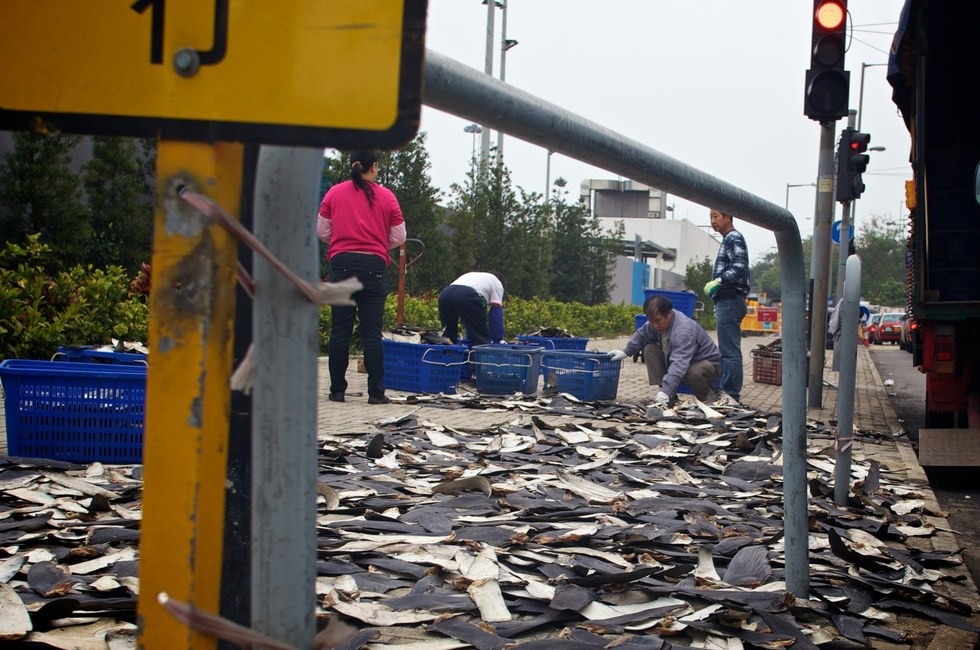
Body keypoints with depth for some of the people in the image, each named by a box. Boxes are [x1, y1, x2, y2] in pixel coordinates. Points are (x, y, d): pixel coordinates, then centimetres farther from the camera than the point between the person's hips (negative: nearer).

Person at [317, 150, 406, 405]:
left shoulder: (334, 193, 5)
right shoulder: (386, 197, 2)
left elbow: (322, 231, 8)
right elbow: (399, 237, 5)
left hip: (342, 264, 1)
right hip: (374, 266, -1)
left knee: (340, 331, 5)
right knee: (372, 333, 0)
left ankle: (337, 390, 7)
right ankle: (376, 392, 1)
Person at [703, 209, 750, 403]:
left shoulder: (734, 238, -9)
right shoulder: (728, 240, 22)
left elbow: (739, 267, -22)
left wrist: (718, 281, -30)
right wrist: (715, 284, 20)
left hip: (730, 300, -11)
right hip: (726, 301, 11)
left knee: (729, 351, -11)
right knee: (729, 350, 14)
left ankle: (731, 395, -11)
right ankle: (728, 393, 19)